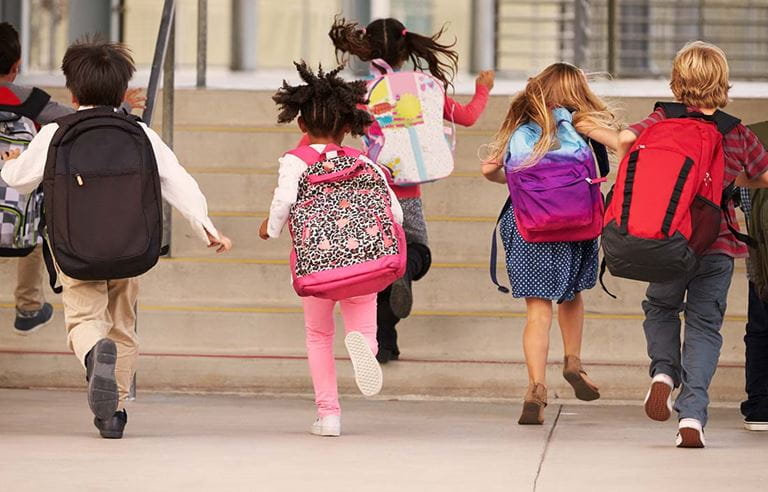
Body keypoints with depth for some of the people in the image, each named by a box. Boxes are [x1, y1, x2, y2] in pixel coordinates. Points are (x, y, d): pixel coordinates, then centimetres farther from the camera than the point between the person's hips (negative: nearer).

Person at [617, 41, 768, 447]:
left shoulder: (662, 122, -2)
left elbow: (625, 139, -19)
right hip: (718, 245, 0)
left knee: (661, 307, 26)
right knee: (704, 326, 7)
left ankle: (664, 371, 0)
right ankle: (692, 416, -6)